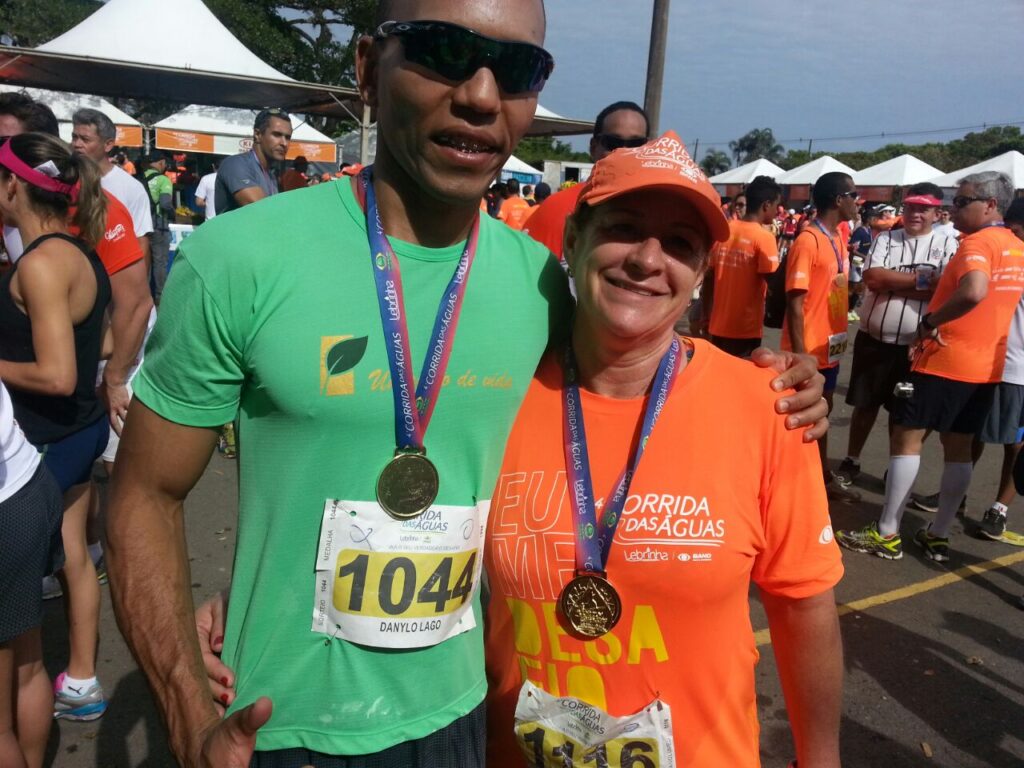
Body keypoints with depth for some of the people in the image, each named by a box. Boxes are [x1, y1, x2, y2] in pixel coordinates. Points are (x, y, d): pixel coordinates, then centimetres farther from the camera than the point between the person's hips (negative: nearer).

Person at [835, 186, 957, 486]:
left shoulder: (947, 244, -1)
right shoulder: (885, 238, 4)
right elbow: (872, 277, -12)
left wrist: (891, 283, -18)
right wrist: (922, 279, -14)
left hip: (915, 344, -1)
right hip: (873, 339, 1)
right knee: (865, 404, 12)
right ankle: (851, 461, 26)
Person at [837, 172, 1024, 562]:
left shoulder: (977, 243, -16)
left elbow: (973, 292, -35)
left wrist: (929, 321, -23)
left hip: (945, 360, -9)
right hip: (986, 365, 9)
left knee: (907, 437, -2)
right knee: (959, 446, 12)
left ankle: (886, 533, 2)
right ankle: (938, 535, 19)